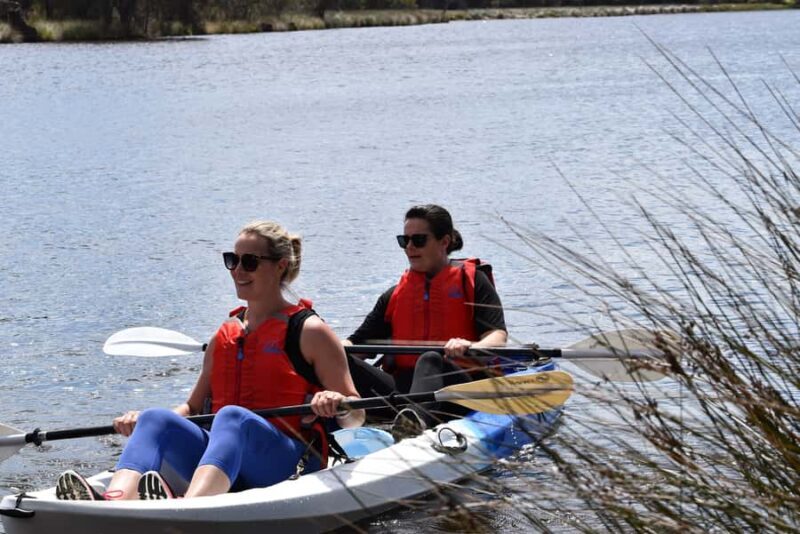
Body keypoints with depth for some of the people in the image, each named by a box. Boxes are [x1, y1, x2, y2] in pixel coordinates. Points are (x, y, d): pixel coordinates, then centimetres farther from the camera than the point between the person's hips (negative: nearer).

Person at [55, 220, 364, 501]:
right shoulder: (225, 336, 22)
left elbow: (355, 418, 1)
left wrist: (334, 404, -23)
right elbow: (194, 406, 23)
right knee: (156, 418, -21)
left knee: (232, 417, -36)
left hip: (292, 465, -5)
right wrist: (139, 420, 5)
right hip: (223, 460, 5)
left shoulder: (307, 331, 4)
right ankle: (115, 504, -54)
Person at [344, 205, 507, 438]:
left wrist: (470, 347, -29)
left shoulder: (472, 280, 11)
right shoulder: (395, 294, 24)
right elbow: (358, 342, 16)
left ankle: (418, 418, -70)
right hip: (402, 388, 4)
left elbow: (498, 336, -4)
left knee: (430, 360, -38)